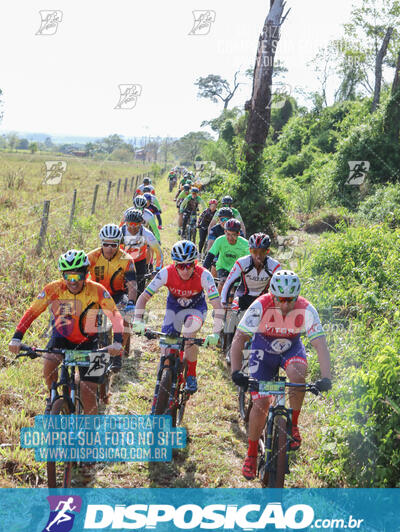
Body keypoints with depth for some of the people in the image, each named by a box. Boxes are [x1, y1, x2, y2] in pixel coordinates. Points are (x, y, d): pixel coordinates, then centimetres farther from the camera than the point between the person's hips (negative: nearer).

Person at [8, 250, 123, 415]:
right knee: (49, 363, -31)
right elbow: (32, 312, -17)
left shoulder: (96, 290, -23)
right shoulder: (53, 289, -21)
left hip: (87, 341, -1)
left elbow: (115, 316, -24)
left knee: (88, 396, -7)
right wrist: (16, 338, -28)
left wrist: (117, 342, -40)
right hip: (62, 335, 1)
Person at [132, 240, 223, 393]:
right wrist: (137, 321, -40)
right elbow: (143, 297, -25)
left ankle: (191, 376, -12)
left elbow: (217, 305, -35)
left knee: (190, 330, -33)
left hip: (196, 308, -2)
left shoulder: (203, 275, -32)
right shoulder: (166, 273, -28)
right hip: (174, 307, 2)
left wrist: (216, 333, -47)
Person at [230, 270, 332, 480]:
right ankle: (252, 453, 11)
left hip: (291, 348, 1)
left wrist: (326, 378, -43)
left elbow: (320, 345, -30)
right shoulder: (260, 306, -30)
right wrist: (236, 372, -42)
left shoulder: (306, 310, -28)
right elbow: (239, 339, -29)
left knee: (297, 374, -34)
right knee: (261, 403, -11)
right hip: (263, 348, 0)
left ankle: (293, 425, -9)